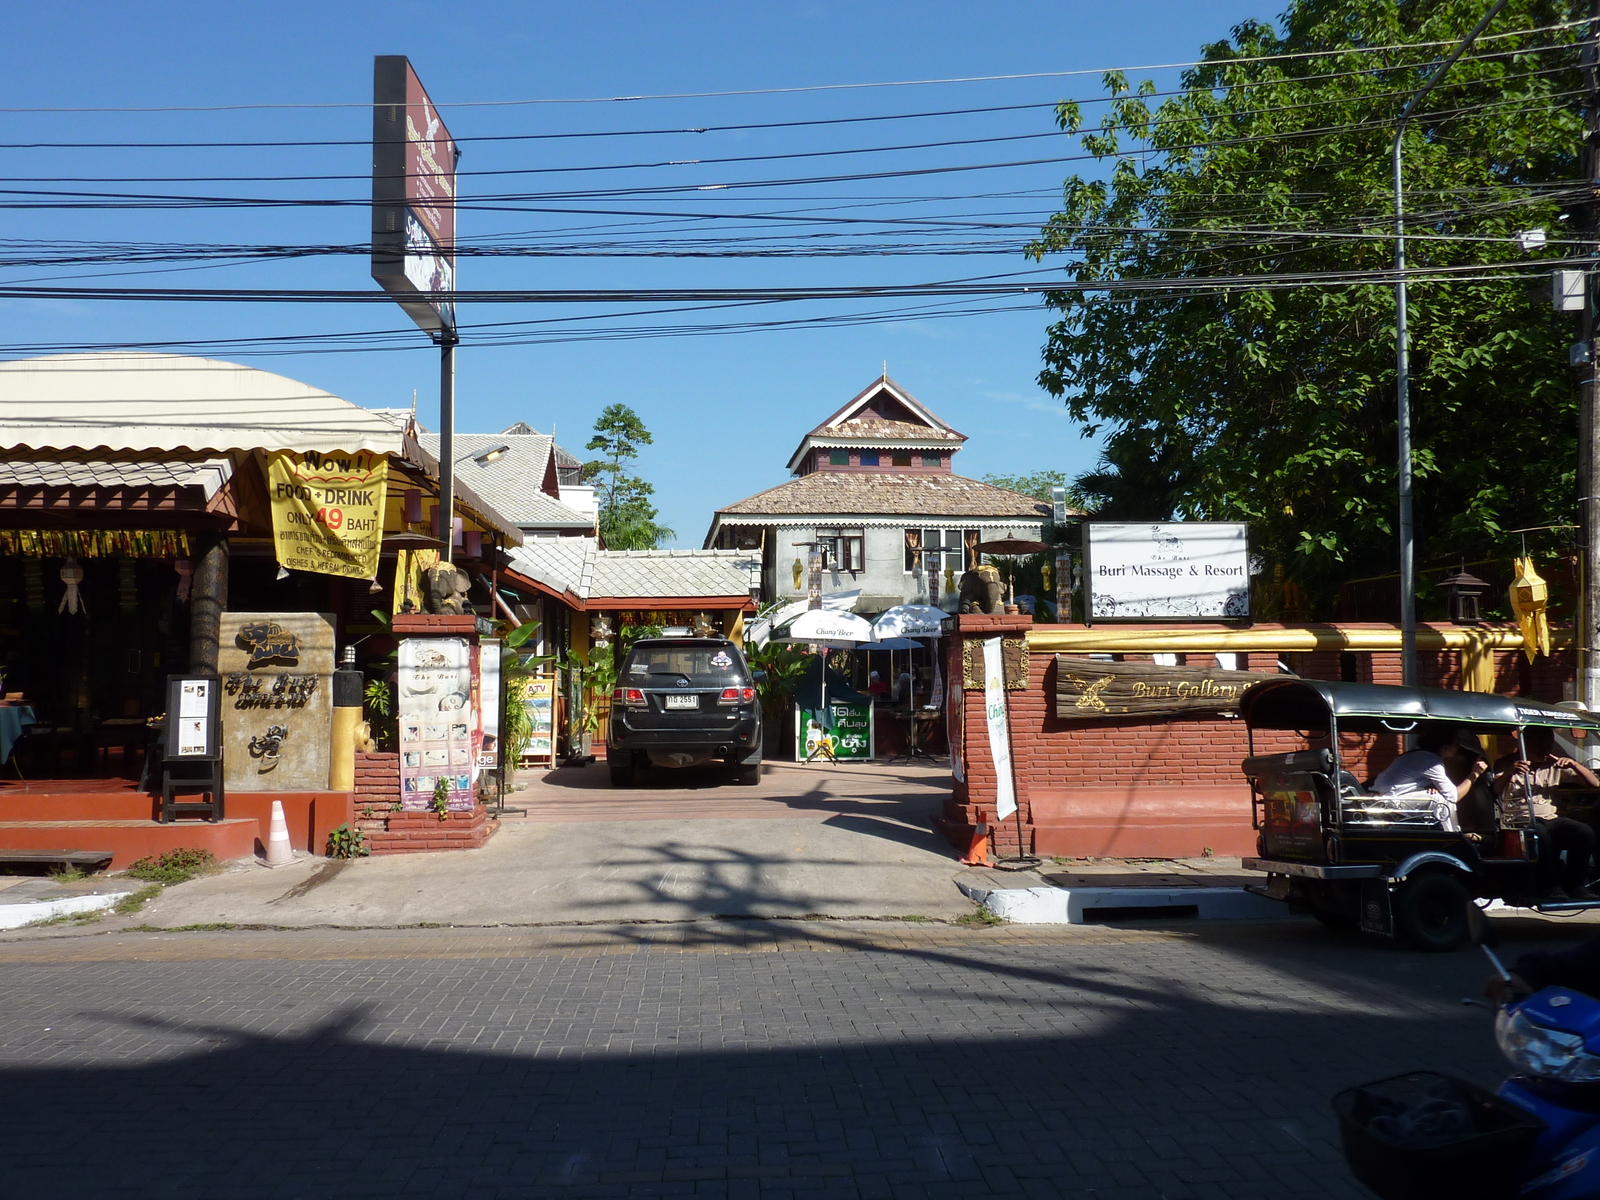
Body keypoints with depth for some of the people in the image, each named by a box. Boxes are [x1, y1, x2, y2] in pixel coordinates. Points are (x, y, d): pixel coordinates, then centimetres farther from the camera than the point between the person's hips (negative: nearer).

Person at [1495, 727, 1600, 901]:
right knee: (1541, 834, -37)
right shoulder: (1508, 764, 4)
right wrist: (1509, 773, -31)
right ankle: (1553, 886, -23)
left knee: (1585, 833, -24)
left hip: (1551, 819, 4)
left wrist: (1574, 765, -6)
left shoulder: (1555, 765, 15)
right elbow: (1494, 792, -14)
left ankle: (1575, 885, -10)